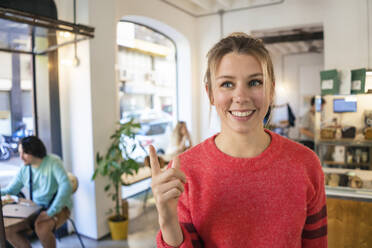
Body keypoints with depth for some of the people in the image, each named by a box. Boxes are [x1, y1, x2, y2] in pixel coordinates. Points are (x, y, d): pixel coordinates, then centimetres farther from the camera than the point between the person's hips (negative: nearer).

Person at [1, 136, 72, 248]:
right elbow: (9, 191, 9)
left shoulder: (53, 162, -18)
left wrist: (51, 211, -34)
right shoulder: (24, 169, 2)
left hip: (59, 207, -6)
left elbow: (66, 186, -30)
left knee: (41, 228, -33)